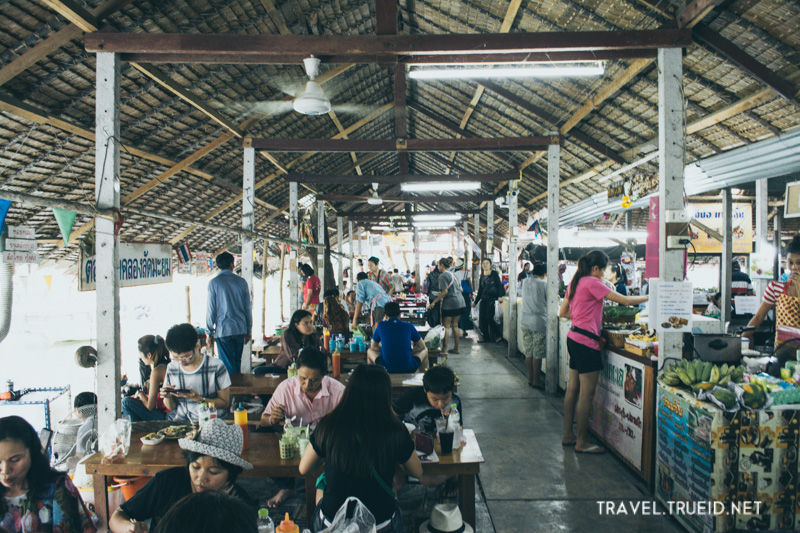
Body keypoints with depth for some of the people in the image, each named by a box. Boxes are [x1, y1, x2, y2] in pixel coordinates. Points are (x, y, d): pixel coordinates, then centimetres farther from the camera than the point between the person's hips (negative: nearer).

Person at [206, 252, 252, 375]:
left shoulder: (214, 283, -5)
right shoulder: (241, 282, 3)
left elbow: (211, 309, -6)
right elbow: (248, 308, 6)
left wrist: (209, 332, 2)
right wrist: (249, 330, 14)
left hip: (223, 330, -3)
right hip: (240, 329, 3)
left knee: (227, 365, 2)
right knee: (237, 363, 15)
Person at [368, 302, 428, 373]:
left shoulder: (381, 325, 1)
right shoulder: (408, 326, 1)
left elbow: (373, 347, 14)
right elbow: (422, 346, 11)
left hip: (386, 368, 0)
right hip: (408, 369, 0)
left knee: (370, 351, 29)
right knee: (425, 350, 28)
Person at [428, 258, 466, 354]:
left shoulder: (443, 275, -10)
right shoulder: (452, 274, 16)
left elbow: (444, 292, -17)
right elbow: (460, 289, 18)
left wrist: (434, 302, -15)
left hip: (450, 303, -8)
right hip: (460, 302, 8)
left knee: (446, 326, -5)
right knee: (455, 325, 14)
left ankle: (444, 350, -6)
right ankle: (456, 348, 19)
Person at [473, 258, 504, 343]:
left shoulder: (494, 273, -1)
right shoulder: (482, 275, 15)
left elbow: (499, 285, -7)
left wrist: (499, 296, -21)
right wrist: (475, 301, 21)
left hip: (492, 298, -6)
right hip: (483, 299, 6)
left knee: (489, 318, -13)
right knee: (482, 318, 2)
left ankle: (497, 335, 3)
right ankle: (486, 337, 12)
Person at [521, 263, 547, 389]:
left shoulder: (525, 282, 4)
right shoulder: (545, 284, -11)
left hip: (524, 320, 5)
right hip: (538, 322, -5)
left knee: (528, 352, 12)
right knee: (538, 353, 3)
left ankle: (530, 378, 21)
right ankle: (536, 381, 9)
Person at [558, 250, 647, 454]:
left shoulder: (575, 283, 13)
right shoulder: (593, 283, -13)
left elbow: (563, 312, 20)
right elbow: (624, 300, -13)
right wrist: (648, 297, 1)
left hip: (574, 338, 10)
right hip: (586, 340, -10)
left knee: (573, 389, 14)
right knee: (587, 393, -3)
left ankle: (568, 435, 22)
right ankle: (582, 442, 4)